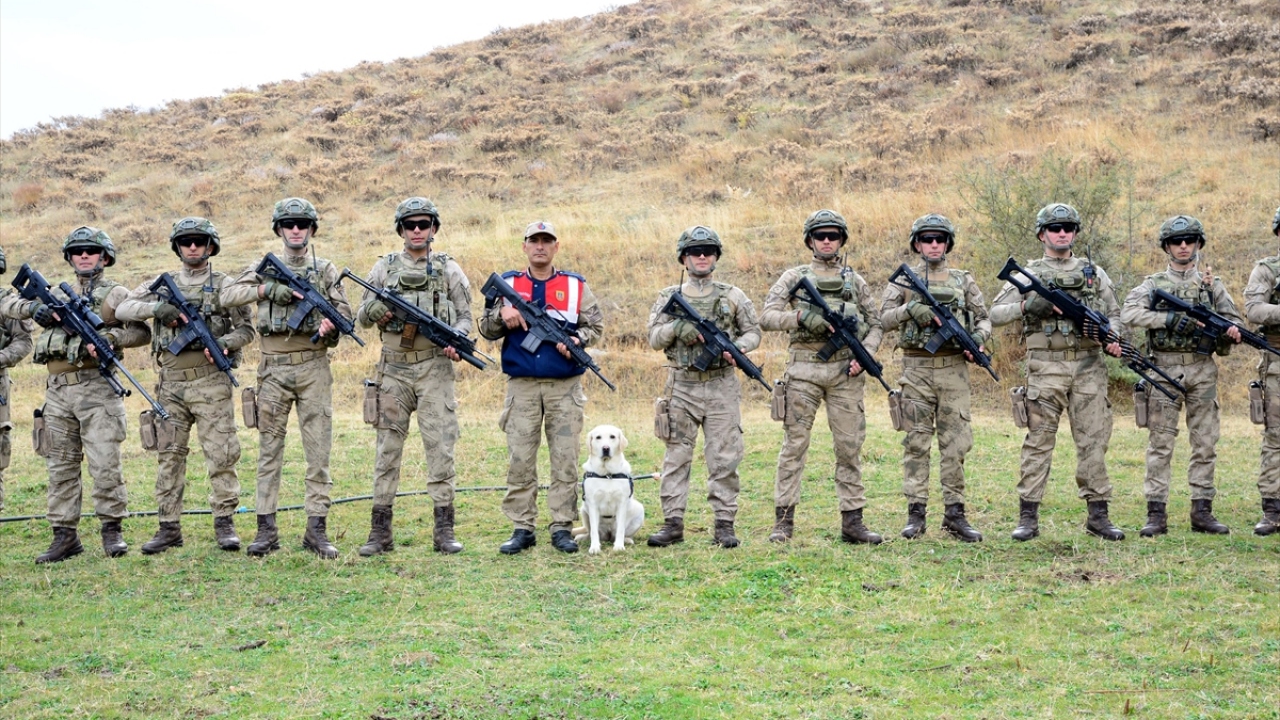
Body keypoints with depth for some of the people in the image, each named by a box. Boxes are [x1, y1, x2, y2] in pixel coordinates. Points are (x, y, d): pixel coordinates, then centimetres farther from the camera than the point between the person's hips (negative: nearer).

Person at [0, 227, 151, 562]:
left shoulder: (115, 294, 5)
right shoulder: (57, 293, 18)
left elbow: (142, 331, -6)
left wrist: (111, 338, -22)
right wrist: (33, 307, -1)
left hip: (96, 387, -5)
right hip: (58, 389, 5)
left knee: (105, 464, -9)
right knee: (60, 466, 6)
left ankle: (111, 529, 3)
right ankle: (65, 536, 11)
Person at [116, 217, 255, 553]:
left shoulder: (224, 284, 4)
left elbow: (246, 328, 4)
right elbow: (123, 309, 1)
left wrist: (224, 343, -16)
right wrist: (159, 307, -15)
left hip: (211, 381, -3)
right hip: (171, 383, 3)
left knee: (220, 455, -4)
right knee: (170, 456, 6)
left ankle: (224, 523, 4)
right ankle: (169, 528, 12)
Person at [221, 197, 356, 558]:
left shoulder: (325, 270, 9)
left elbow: (345, 310, 3)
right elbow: (227, 295, -3)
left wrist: (331, 323, -19)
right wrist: (268, 289, -16)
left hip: (314, 368, 0)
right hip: (273, 369, 0)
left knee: (319, 450, -1)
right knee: (269, 450, 3)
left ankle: (317, 529, 5)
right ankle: (266, 530, 8)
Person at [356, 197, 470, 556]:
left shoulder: (449, 270, 6)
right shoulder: (384, 267, 8)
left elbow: (464, 317, 6)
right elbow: (362, 316, 9)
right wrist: (379, 308, -14)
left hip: (435, 367, -1)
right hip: (394, 367, 1)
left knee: (440, 446, -3)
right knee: (388, 448, 3)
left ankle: (444, 531, 3)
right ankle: (380, 532, 9)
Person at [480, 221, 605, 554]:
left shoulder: (575, 285, 8)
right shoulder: (508, 284, 9)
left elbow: (595, 324, 10)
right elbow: (486, 329, 9)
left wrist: (578, 340, -10)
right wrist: (502, 314, -11)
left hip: (565, 386, 0)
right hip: (522, 386, 0)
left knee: (565, 460, 1)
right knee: (520, 460, 0)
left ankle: (561, 528, 8)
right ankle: (522, 529, 8)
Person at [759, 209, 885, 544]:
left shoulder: (855, 280, 13)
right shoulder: (794, 277, 7)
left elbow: (875, 325, 14)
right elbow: (767, 317, -3)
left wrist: (864, 354, -4)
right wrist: (803, 317, -18)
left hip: (845, 370, 2)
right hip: (804, 369, -2)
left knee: (849, 447, 3)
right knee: (794, 445, -1)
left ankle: (852, 521, 8)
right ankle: (784, 520, 3)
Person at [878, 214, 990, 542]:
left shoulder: (963, 280, 11)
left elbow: (983, 318, 12)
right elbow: (884, 318, -1)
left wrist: (979, 337, -10)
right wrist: (910, 308, -18)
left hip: (954, 368, 1)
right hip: (917, 368, -1)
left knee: (956, 442, 0)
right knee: (917, 442, 1)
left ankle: (954, 514, 6)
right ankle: (915, 513, 5)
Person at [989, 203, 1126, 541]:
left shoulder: (1094, 273, 14)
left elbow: (1114, 314, 16)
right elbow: (995, 314, 0)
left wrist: (1112, 339, -5)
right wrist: (1028, 306, -17)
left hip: (1088, 365, 2)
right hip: (1046, 366, -2)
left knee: (1094, 440, 3)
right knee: (1039, 440, -2)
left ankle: (1098, 515, 11)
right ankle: (1028, 517, 2)